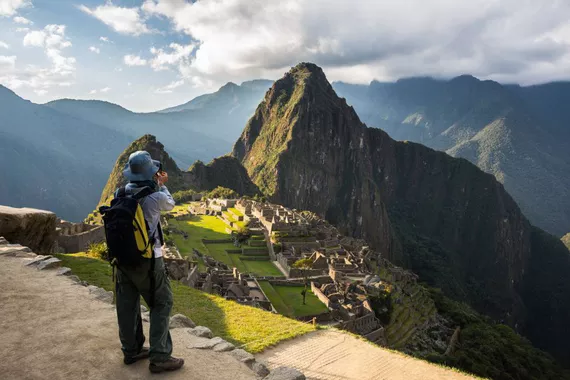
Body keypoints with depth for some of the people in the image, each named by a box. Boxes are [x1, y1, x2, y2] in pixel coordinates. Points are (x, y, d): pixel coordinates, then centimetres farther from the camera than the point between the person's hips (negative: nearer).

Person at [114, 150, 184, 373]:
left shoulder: (120, 194, -3)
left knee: (127, 305, 15)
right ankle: (159, 357, 6)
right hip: (147, 259, -6)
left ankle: (131, 351, 30)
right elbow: (170, 204, 5)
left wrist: (156, 185, 28)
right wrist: (161, 185, 19)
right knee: (161, 304, 6)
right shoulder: (156, 197, -19)